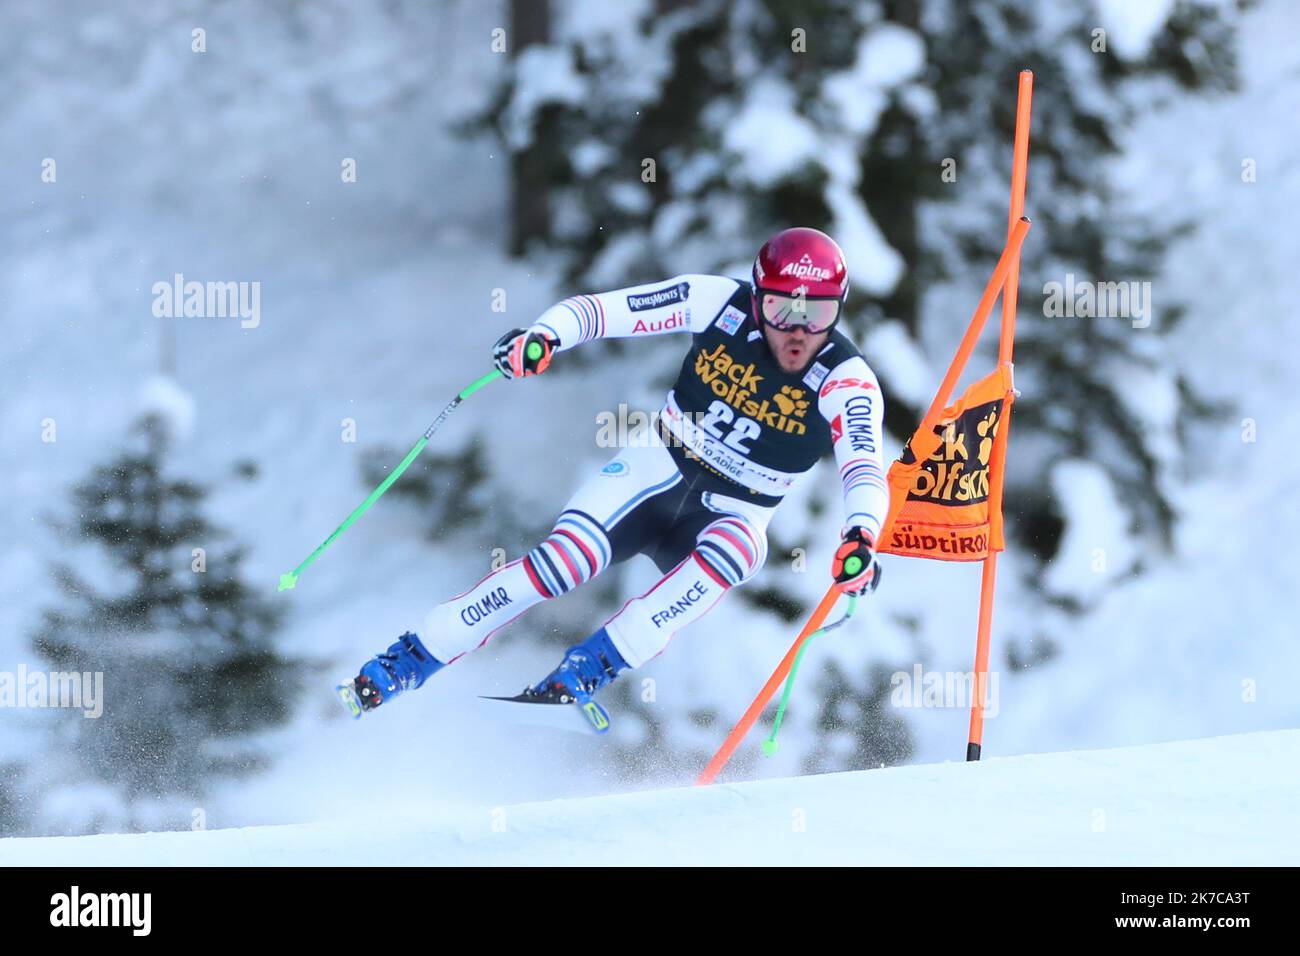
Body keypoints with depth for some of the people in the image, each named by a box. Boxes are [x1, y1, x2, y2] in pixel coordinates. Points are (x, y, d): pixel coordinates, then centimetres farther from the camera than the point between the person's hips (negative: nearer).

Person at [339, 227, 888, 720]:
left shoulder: (846, 382, -20)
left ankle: (588, 669, -32)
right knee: (566, 559, -23)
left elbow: (865, 473, -34)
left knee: (733, 550, -36)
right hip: (659, 471, 0)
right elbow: (600, 310, -13)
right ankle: (404, 664, -13)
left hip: (733, 514, 0)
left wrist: (860, 538, -55)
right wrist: (543, 337, -33)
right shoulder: (721, 303, -15)